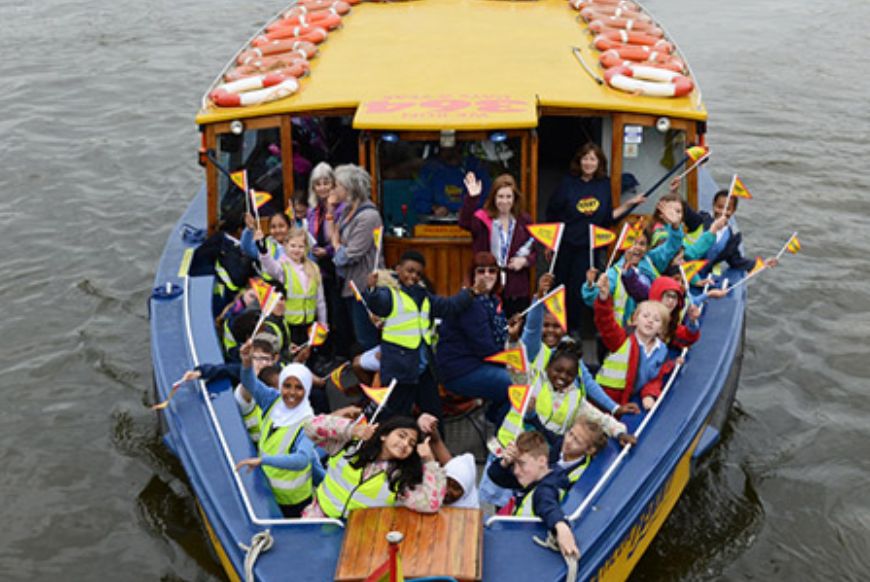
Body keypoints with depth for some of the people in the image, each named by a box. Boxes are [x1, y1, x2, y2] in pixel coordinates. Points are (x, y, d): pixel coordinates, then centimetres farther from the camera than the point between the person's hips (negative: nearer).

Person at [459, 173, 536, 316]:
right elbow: (464, 222, -25)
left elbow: (533, 252, 13)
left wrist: (525, 261, -9)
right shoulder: (483, 219, -3)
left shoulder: (524, 221, 6)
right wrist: (471, 197, -38)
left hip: (517, 289, 2)